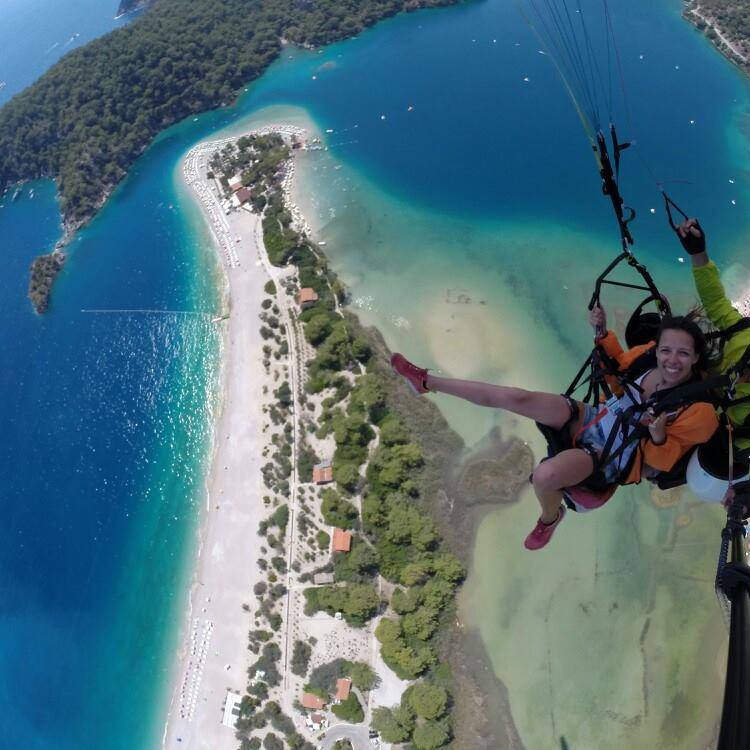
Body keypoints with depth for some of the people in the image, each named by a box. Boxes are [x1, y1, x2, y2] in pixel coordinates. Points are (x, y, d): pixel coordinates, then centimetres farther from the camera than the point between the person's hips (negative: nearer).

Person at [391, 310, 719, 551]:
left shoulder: (700, 411, -21)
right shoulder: (650, 356, -10)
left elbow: (664, 461, -12)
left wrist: (659, 436, -34)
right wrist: (602, 332, -5)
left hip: (614, 456, -5)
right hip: (596, 418, 5)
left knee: (544, 477, -32)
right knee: (514, 397, -13)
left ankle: (550, 518, 8)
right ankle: (428, 381, 2)